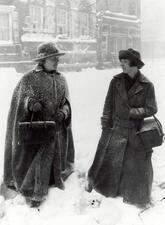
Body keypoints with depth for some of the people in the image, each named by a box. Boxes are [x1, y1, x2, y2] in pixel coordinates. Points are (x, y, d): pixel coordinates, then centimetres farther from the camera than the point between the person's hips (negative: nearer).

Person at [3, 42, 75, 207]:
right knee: (38, 161, -1)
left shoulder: (61, 79, 9)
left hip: (57, 129, 4)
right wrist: (31, 103, -24)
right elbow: (21, 100, -2)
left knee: (55, 159, 11)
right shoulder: (29, 79, -5)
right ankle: (35, 195, 14)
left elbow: (66, 103, 11)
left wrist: (62, 112, -11)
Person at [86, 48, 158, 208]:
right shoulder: (116, 81, -2)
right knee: (108, 158, 10)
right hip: (115, 129, 1)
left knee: (137, 163, 10)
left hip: (136, 132, -1)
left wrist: (132, 112, -17)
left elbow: (152, 109, -7)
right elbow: (108, 105, 1)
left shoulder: (146, 85, -8)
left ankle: (138, 197, 32)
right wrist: (106, 126, -1)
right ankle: (92, 181, 35)